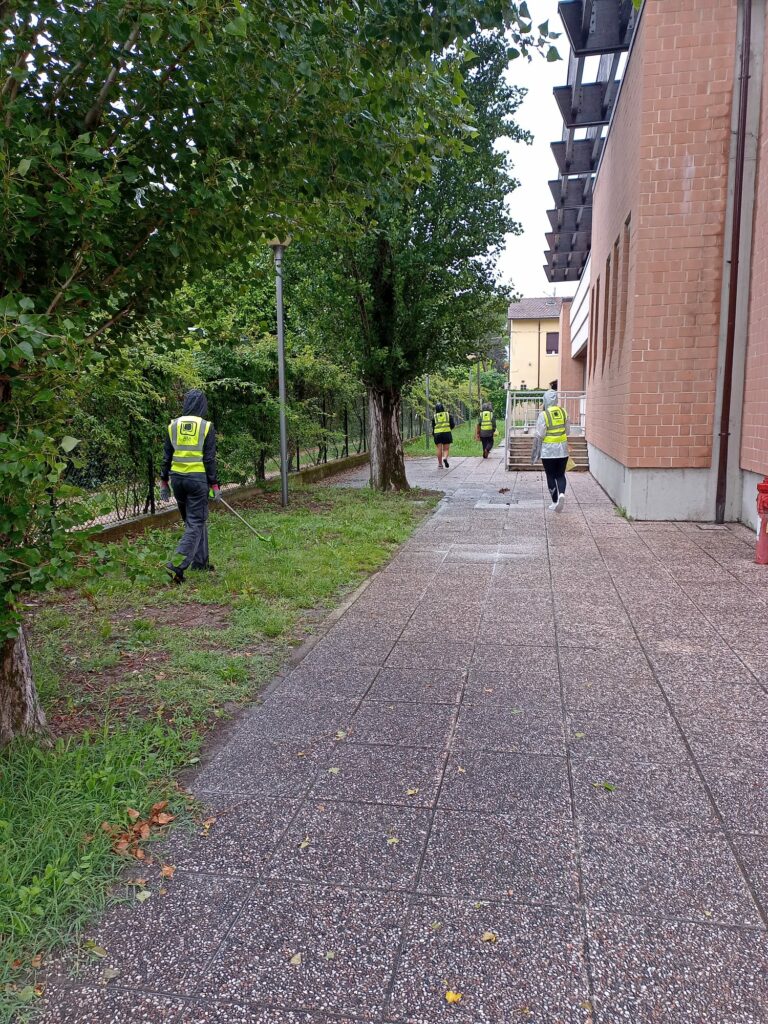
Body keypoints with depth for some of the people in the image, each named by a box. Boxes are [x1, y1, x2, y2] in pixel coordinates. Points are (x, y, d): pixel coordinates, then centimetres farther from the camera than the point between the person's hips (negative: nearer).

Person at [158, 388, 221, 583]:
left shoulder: (173, 425, 5)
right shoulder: (206, 427, -5)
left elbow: (166, 456, 7)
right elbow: (209, 459, -7)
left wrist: (164, 482, 14)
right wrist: (214, 485, -2)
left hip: (177, 478, 5)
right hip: (198, 479, -5)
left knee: (193, 521, 18)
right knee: (196, 524, -1)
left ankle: (200, 562, 25)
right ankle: (178, 564, -15)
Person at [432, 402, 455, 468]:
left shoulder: (434, 416, 3)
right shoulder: (448, 415, 4)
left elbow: (433, 426, 4)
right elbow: (453, 424, 2)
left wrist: (433, 434, 18)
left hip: (437, 434, 1)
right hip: (447, 433, 0)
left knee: (439, 449, 5)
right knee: (446, 449, 4)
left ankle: (440, 464, 5)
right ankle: (445, 458, -25)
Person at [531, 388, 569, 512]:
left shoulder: (543, 415, -13)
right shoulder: (564, 412, 1)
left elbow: (539, 436, -12)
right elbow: (567, 432, 8)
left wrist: (536, 452, -3)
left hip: (548, 451, -4)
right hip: (562, 450, 4)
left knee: (551, 477, 8)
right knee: (560, 475, 13)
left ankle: (555, 502, 12)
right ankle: (561, 494, -12)